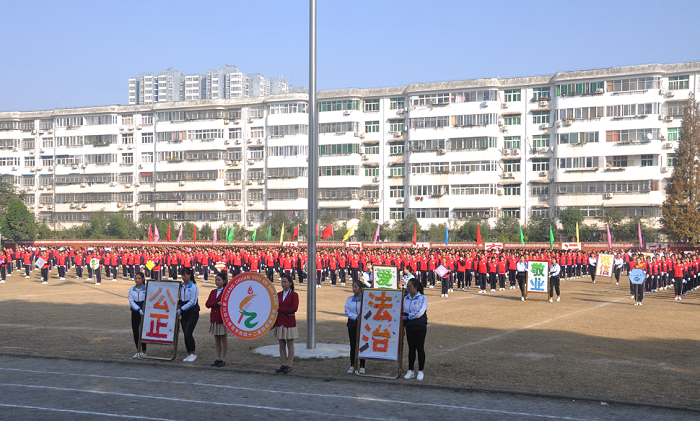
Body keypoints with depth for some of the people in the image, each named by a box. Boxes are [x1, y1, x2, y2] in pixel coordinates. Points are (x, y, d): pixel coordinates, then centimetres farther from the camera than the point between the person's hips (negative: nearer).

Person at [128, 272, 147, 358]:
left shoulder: (147, 289, -2)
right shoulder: (131, 289, 7)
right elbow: (131, 301, -2)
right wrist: (139, 309, -15)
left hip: (144, 312, -3)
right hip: (135, 312, 3)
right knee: (135, 331, 3)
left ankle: (143, 351, 7)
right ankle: (138, 351, 13)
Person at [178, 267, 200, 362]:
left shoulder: (193, 287, -9)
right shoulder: (181, 286, 10)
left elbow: (192, 302, -14)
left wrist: (181, 309, -15)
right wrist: (178, 309, 3)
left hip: (192, 313, -6)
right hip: (184, 314, 6)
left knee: (188, 333, -12)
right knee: (185, 334, 5)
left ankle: (193, 353, 1)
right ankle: (189, 354, 13)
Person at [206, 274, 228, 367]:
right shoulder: (213, 292, 12)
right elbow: (207, 304, 0)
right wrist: (217, 303, -17)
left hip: (223, 319, -6)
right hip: (214, 318, 6)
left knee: (224, 339, 1)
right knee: (217, 340, 10)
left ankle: (223, 359, 7)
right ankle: (218, 359, 16)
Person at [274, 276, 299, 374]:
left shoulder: (294, 295, -4)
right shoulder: (278, 294, 10)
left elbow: (294, 308, -16)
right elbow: (275, 309, 11)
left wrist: (280, 309, -16)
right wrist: (273, 322, 5)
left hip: (289, 322, -5)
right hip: (280, 322, 5)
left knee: (290, 345, 1)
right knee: (282, 345, 7)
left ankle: (289, 365, 6)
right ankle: (283, 365, 12)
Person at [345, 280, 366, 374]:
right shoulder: (349, 299, 8)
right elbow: (347, 311, 1)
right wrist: (356, 317, -11)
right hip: (352, 323, 4)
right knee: (353, 345, 7)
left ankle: (362, 367, 7)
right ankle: (352, 366, 14)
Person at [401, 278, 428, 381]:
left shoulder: (422, 298, -8)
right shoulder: (405, 298, 8)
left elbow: (419, 312, -16)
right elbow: (403, 311, 14)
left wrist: (407, 317, -13)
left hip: (420, 327, -5)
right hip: (409, 326, 5)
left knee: (420, 348, 2)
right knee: (411, 348, 9)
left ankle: (420, 372, 9)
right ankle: (410, 371, 14)